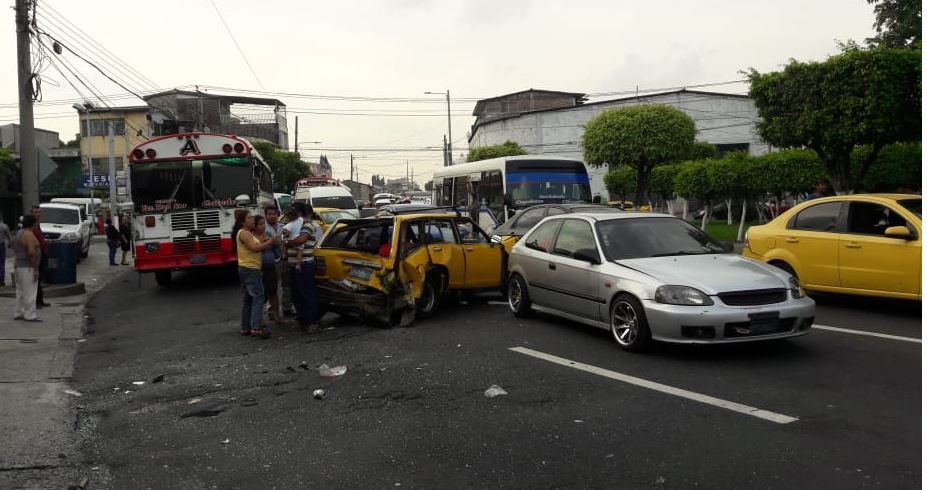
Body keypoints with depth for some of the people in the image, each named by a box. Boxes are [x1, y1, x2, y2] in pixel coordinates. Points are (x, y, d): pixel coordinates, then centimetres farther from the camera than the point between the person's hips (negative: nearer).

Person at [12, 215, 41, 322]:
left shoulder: (20, 233, 12)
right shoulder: (29, 234, -18)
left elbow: (13, 245, 26)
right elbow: (31, 253, -24)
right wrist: (35, 269, -21)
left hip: (18, 265, 10)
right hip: (27, 267, -10)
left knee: (21, 292, 14)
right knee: (29, 292, -6)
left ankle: (18, 314, 19)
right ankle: (30, 315, -4)